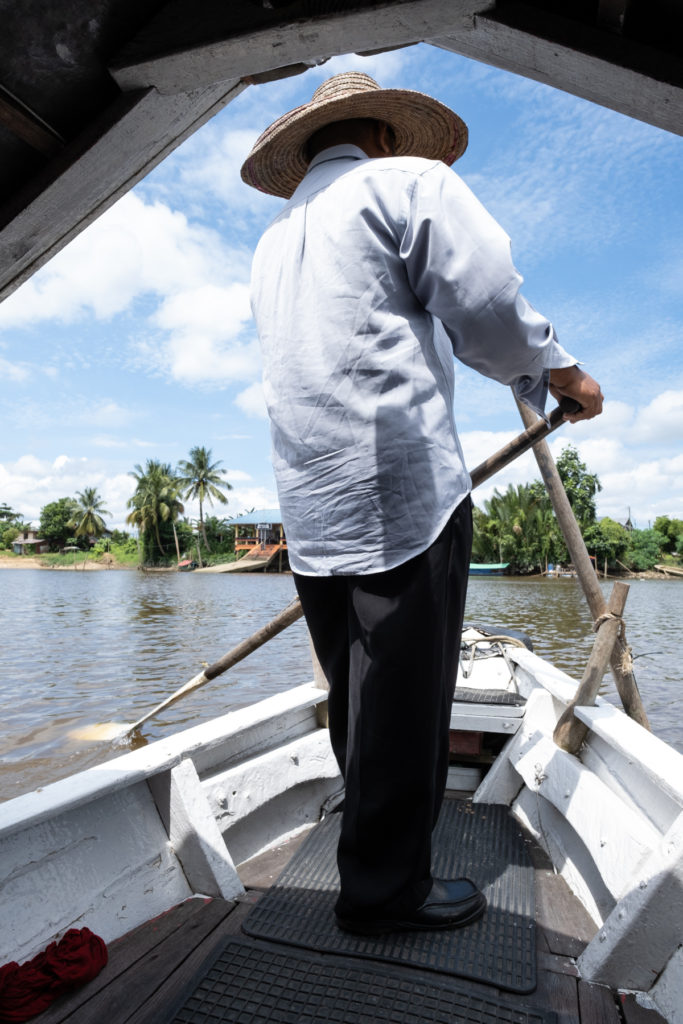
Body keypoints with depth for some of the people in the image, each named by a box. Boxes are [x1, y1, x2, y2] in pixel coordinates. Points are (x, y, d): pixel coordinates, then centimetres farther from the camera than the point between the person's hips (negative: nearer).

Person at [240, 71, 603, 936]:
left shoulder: (271, 244, 26)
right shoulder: (409, 181, 4)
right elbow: (492, 314, -6)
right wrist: (564, 376, 12)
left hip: (309, 510, 8)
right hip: (405, 497, -7)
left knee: (356, 695, 18)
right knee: (406, 698, 2)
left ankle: (375, 833, 38)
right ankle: (385, 888, 17)